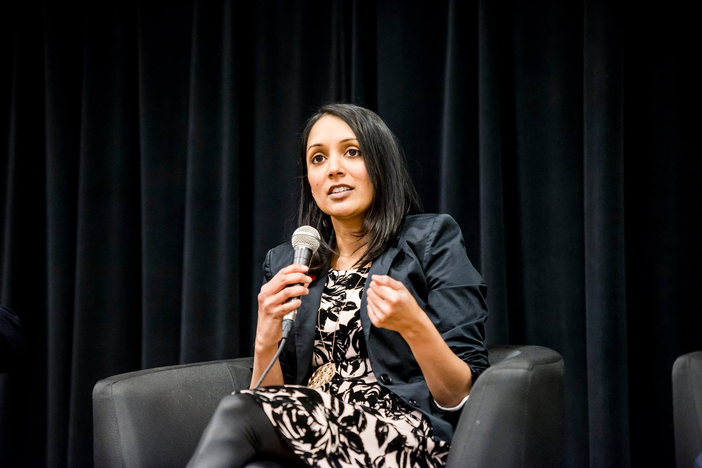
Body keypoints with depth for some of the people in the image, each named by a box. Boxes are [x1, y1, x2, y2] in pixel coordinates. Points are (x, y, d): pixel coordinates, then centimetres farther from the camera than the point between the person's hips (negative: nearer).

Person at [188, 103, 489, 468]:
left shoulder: (432, 239, 4)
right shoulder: (285, 263, 16)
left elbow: (461, 397, -2)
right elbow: (272, 399, 11)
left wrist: (414, 326, -20)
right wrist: (267, 339, -8)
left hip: (406, 437, -3)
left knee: (238, 411, -28)